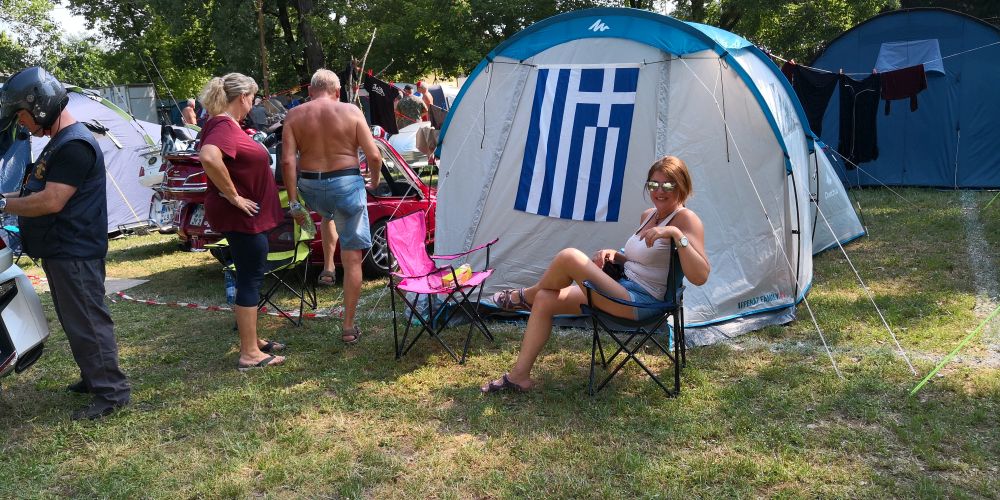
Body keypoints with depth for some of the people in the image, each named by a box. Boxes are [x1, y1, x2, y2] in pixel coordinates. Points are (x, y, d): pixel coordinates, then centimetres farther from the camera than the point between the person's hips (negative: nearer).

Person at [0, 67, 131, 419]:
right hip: (60, 252, 11)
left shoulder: (75, 145, -19)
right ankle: (94, 377, 30)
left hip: (75, 254, -11)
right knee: (76, 321, 18)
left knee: (87, 322, -5)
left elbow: (51, 201, -24)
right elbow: (40, 190, 22)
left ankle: (112, 391, 2)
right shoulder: (58, 142, 16)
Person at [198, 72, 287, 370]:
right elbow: (208, 157, -39)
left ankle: (252, 340, 29)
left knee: (251, 277, 18)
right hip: (242, 216, -10)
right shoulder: (225, 127, -19)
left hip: (247, 215, 10)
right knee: (250, 279, -4)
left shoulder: (228, 125, 12)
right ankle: (249, 354, 3)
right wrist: (233, 196, -29)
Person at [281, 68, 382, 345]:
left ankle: (328, 266, 33)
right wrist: (375, 179, 15)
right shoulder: (351, 111, -3)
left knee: (328, 215, 41)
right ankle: (349, 327, 8)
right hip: (346, 183, -3)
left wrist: (293, 202, -3)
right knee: (353, 259, 5)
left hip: (311, 186, 3)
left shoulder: (294, 116, 1)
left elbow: (287, 161, -7)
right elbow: (373, 156, -4)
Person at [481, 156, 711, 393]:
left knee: (569, 256, -22)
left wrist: (676, 234, -33)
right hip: (624, 291, 10)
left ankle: (526, 297, 9)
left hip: (641, 303, -10)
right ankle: (519, 375, 10)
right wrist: (614, 255, 7)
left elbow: (700, 276, -25)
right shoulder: (648, 215, 13)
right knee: (544, 300, 4)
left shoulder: (685, 218, -13)